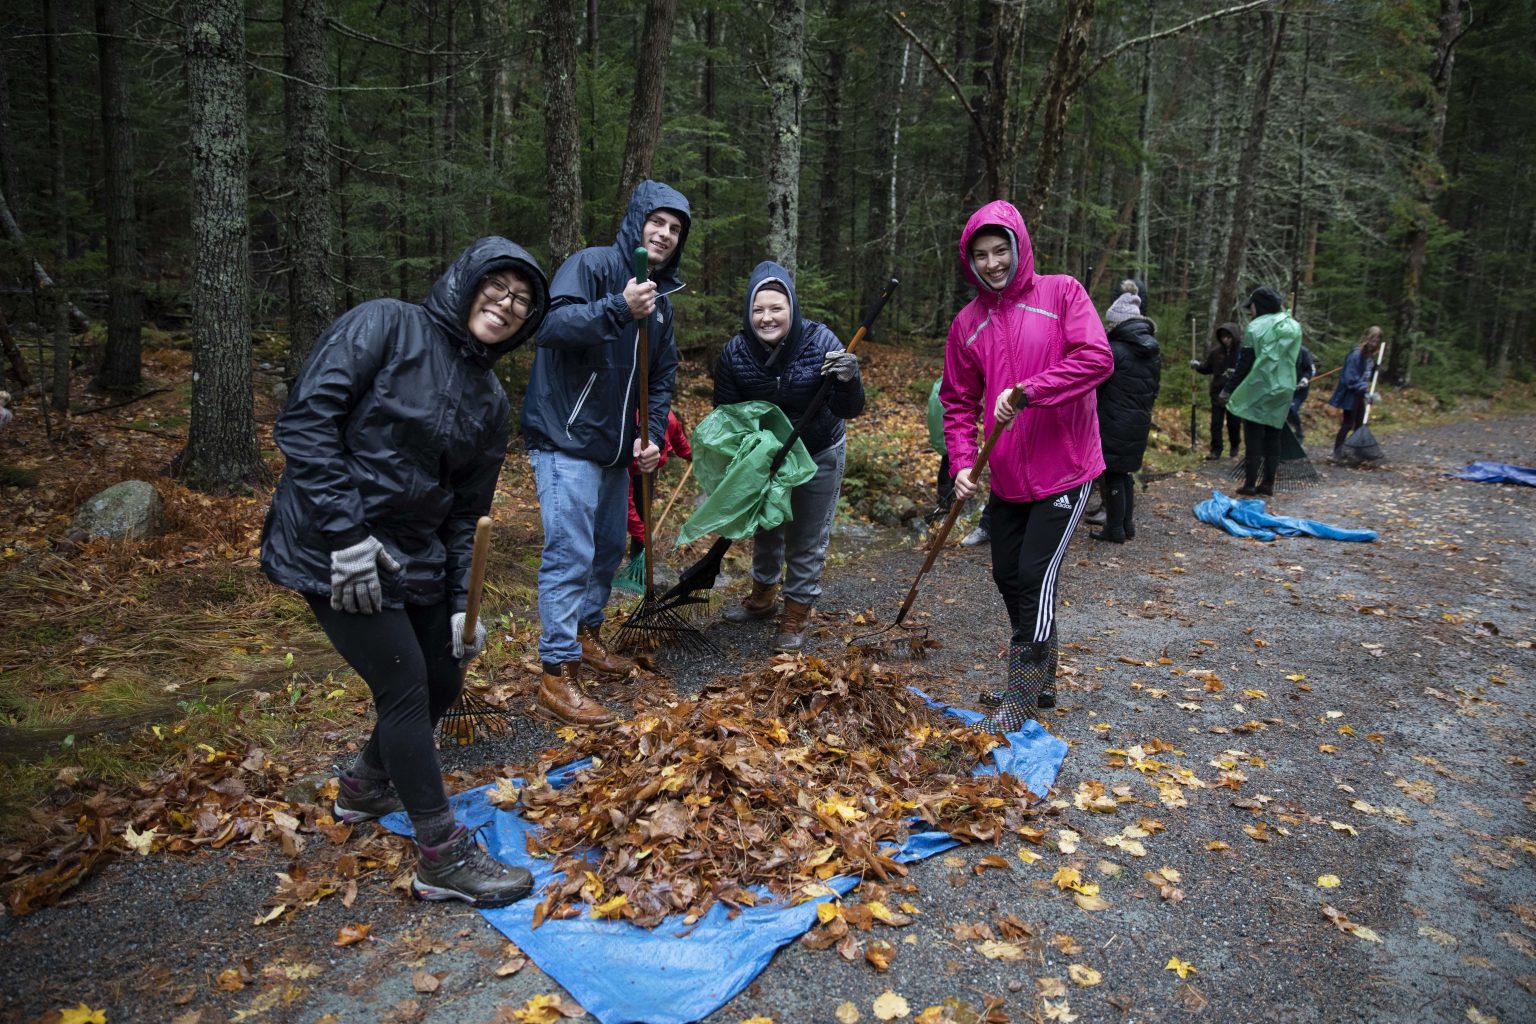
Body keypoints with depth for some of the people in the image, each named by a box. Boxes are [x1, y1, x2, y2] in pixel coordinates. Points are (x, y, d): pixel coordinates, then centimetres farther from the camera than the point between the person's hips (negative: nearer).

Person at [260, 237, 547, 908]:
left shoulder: (490, 401, 8)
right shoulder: (385, 327, -11)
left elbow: (465, 511, 11)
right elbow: (305, 421, -20)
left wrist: (463, 602, 3)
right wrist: (348, 536, -24)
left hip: (414, 555, 8)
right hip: (335, 548, -8)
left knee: (443, 682, 14)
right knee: (405, 686, -7)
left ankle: (363, 787, 43)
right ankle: (444, 859, 8)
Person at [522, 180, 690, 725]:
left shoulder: (661, 297, 14)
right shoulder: (591, 264, -11)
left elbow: (663, 375, 16)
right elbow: (551, 325, -26)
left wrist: (652, 434, 3)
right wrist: (619, 308, -36)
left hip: (615, 447, 9)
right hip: (566, 440, -8)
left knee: (609, 548, 17)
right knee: (570, 554, -10)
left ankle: (587, 634, 37)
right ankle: (557, 674, -2)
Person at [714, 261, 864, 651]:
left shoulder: (820, 341, -27)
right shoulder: (735, 353, -21)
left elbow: (848, 410, -26)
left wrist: (848, 381, -47)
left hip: (819, 455, -3)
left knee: (807, 539, 7)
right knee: (766, 528, 21)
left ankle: (796, 614, 23)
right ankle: (763, 594, 44)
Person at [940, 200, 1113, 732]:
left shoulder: (1061, 293, -6)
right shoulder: (968, 322, 6)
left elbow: (1096, 358, -20)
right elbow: (959, 402, 9)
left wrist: (1027, 392, -27)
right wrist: (962, 463, -4)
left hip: (1064, 469, -5)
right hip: (1007, 476, 5)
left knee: (1036, 575, -6)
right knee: (1007, 575, 12)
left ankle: (1020, 695, 10)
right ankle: (1038, 673, 34)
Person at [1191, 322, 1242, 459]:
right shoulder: (1216, 351, 1)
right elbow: (1207, 367, 10)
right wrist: (1198, 365, -9)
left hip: (1235, 395, -3)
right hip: (1218, 393, 3)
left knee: (1233, 423, 11)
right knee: (1216, 423, 1)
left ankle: (1235, 446, 33)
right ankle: (1215, 450, 7)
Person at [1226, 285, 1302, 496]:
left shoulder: (1256, 327, -10)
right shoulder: (1294, 327, 7)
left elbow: (1245, 361, -9)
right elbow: (1293, 359, 13)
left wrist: (1237, 390, -3)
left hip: (1258, 389, -5)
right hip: (1283, 389, 5)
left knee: (1254, 436, -1)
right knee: (1273, 436, 10)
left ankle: (1250, 483, -3)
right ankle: (1268, 482, 12)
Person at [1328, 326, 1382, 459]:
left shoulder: (1370, 356, 7)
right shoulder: (1356, 354, -19)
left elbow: (1368, 375, 17)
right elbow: (1351, 379, -24)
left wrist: (1376, 368, -2)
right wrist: (1365, 391, -29)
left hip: (1360, 395, 9)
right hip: (1350, 395, -9)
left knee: (1359, 424, 13)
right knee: (1348, 424, -8)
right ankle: (1337, 453, -3)